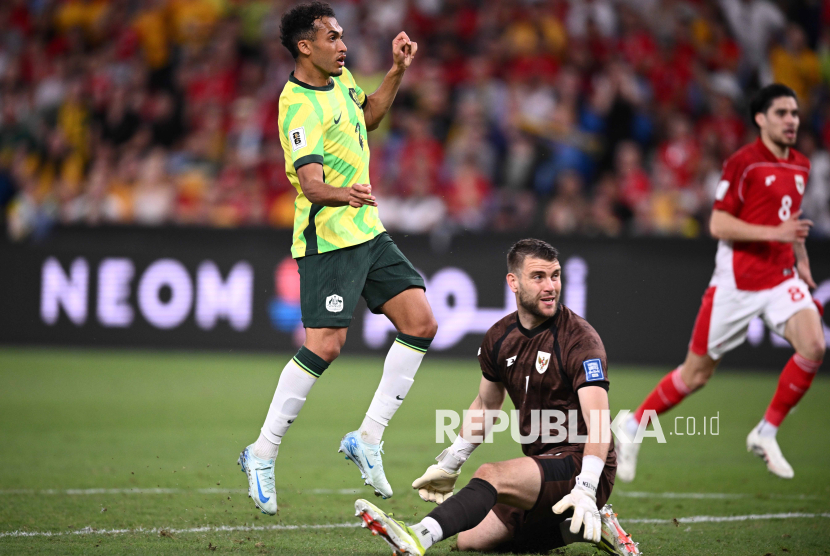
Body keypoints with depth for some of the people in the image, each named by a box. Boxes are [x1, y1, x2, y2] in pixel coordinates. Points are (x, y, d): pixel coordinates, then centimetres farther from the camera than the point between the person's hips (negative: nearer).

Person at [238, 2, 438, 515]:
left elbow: (368, 115, 30)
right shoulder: (300, 107, -19)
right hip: (327, 239, -9)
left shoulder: (340, 79, 9)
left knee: (421, 323, -1)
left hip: (368, 232, 9)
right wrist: (341, 194, -51)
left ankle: (368, 439, 6)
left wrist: (398, 73, 17)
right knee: (325, 344, -15)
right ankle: (262, 454, -2)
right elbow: (309, 182, -31)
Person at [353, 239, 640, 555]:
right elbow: (485, 405, 25)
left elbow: (598, 422, -27)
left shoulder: (580, 339, -15)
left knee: (492, 475, -32)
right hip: (541, 464, 9)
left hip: (577, 465, -9)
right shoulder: (499, 338, 7)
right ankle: (589, 528, 4)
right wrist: (450, 465, 23)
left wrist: (585, 490, -40)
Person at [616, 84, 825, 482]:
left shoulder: (801, 166, 11)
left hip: (781, 278, 6)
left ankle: (766, 434, -5)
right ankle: (631, 429, 22)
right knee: (696, 373, 1)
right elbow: (718, 225, -15)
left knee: (813, 346, -20)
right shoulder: (742, 163, -11)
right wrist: (775, 233, -24)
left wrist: (800, 257, 15)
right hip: (737, 281, -6)